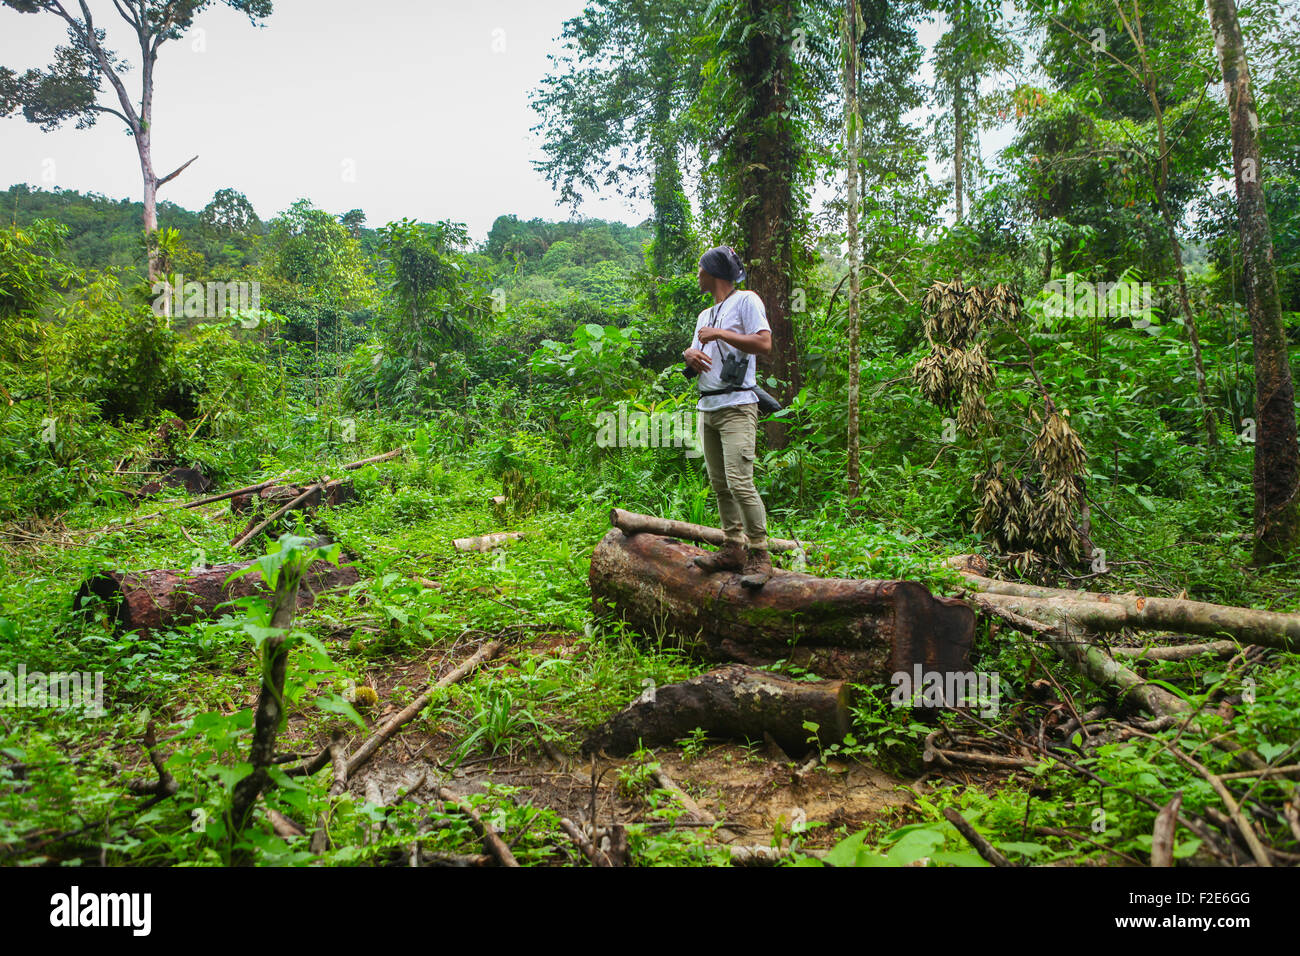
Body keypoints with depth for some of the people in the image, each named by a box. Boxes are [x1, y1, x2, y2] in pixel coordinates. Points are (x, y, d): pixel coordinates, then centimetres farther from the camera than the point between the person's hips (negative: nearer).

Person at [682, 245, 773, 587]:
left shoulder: (746, 300, 0)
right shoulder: (706, 315, 25)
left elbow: (764, 343, -12)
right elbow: (695, 351, 25)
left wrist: (720, 334, -11)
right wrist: (690, 354, 1)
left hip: (736, 406, -9)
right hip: (708, 407, 9)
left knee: (739, 482, -17)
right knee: (719, 484, 5)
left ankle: (760, 555, -12)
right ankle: (733, 549, 10)